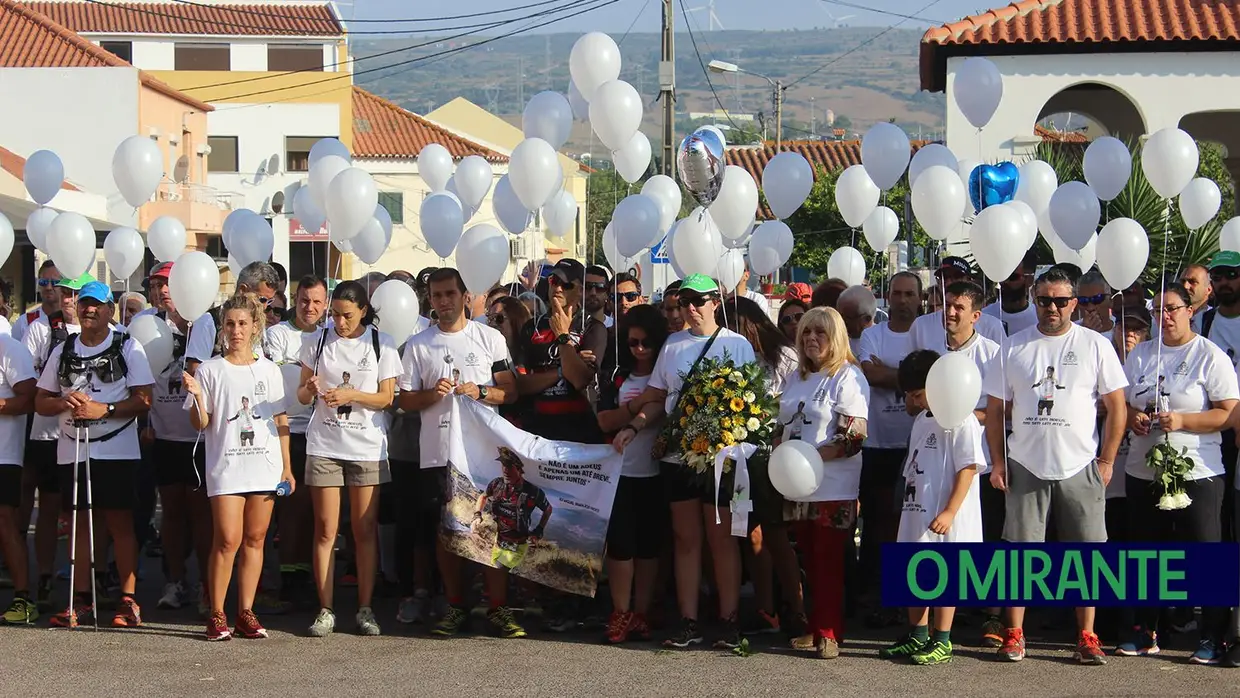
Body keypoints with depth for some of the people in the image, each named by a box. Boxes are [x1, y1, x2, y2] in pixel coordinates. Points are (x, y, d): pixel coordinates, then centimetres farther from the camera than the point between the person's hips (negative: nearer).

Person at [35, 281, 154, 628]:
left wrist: (104, 410, -18)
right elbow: (41, 402, 12)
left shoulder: (128, 348, 1)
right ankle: (81, 601, 10)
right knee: (78, 524, 5)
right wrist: (66, 402, -9)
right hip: (72, 451, 4)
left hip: (118, 451, -4)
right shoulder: (63, 351, 12)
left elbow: (143, 400, -6)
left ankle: (128, 600, 1)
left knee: (120, 524, -3)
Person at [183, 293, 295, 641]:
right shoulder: (210, 370, 3)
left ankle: (246, 612, 10)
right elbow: (201, 424, 1)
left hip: (265, 465, 3)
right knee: (228, 540, -10)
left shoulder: (269, 370, 11)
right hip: (226, 465, -3)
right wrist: (197, 395, -18)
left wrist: (286, 466, 10)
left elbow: (280, 420, 13)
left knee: (255, 539, 4)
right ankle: (217, 615, -2)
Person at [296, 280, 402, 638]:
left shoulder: (381, 344, 1)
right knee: (325, 530, 0)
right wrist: (310, 389, -17)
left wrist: (351, 395, -17)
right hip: (324, 445, 1)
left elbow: (386, 397, -1)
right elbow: (302, 395, 7)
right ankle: (325, 610, 4)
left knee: (365, 530, 2)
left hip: (367, 447, -1)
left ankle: (365, 609, 8)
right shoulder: (318, 341, 5)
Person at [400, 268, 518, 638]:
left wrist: (479, 392, -12)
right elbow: (405, 400, 8)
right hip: (437, 452, 1)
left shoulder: (490, 338, 7)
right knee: (444, 532, 4)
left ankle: (498, 607, 2)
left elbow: (510, 392, 5)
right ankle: (456, 606, 14)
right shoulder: (418, 345, 8)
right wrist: (432, 394, -10)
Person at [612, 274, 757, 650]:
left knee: (722, 538, -1)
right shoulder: (672, 345, 13)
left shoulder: (738, 344, 0)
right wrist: (633, 427, 1)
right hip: (677, 454, 4)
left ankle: (729, 622, 5)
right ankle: (688, 623, 10)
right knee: (685, 538, 6)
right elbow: (657, 399, 16)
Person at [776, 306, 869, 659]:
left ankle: (829, 633, 1)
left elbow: (854, 437, -16)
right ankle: (815, 628, 17)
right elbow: (784, 427, 24)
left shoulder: (848, 377, -8)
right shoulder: (797, 377, 17)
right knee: (810, 561, 10)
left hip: (833, 489, -7)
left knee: (829, 562, -4)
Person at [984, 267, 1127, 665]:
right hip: (1026, 467, 1)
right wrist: (998, 461, 1)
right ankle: (1014, 635, 10)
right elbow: (995, 408, 8)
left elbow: (1116, 406, 2)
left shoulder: (1095, 345, 1)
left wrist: (1106, 461, -3)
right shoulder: (1014, 348, 6)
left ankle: (1087, 637, 9)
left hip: (1080, 468, -1)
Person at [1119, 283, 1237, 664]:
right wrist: (1132, 417, -5)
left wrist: (1182, 421, -19)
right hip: (1143, 471, 5)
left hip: (1197, 474, -5)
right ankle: (1145, 633, 21)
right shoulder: (1140, 354, 12)